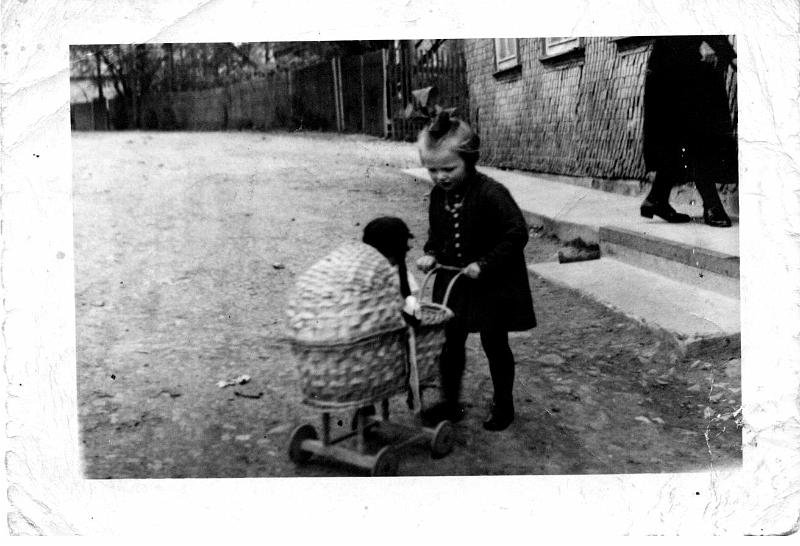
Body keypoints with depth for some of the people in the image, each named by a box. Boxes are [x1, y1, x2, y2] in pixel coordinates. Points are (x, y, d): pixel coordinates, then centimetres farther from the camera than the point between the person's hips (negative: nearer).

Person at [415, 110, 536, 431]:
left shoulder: (491, 194, -23)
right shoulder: (438, 195, -1)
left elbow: (517, 234, -21)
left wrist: (484, 264, -24)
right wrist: (431, 255, -6)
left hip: (493, 284, -6)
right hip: (452, 281, 6)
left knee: (495, 345, 8)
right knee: (450, 343, 11)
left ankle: (503, 405, 27)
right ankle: (450, 402, 27)